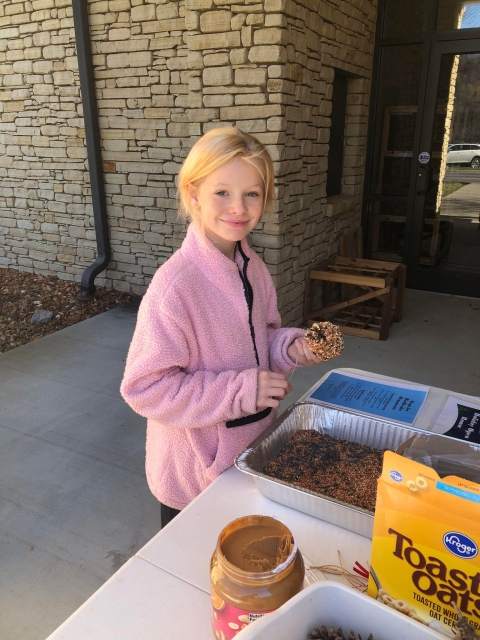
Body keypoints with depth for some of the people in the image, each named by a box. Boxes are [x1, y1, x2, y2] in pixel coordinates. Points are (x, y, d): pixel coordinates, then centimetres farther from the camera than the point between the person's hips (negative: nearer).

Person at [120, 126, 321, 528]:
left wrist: (290, 347, -11)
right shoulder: (175, 283, -27)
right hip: (196, 468, -6)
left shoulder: (253, 267, -4)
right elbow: (146, 387, -25)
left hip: (255, 447, 7)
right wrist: (240, 390, -28)